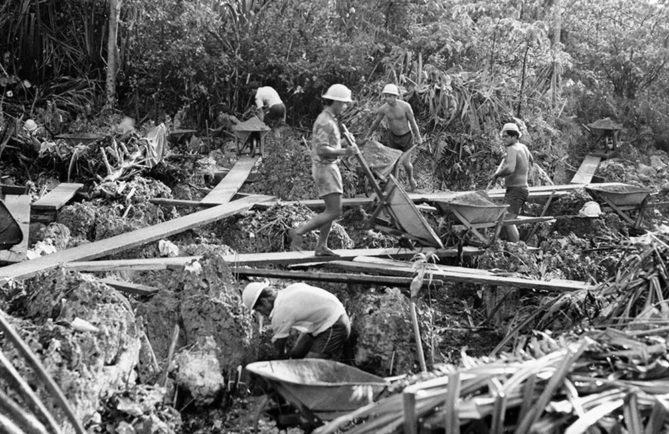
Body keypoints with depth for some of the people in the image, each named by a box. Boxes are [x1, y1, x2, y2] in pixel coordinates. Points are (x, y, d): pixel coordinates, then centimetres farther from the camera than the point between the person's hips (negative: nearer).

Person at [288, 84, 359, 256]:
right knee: (334, 212, -11)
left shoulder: (327, 119, 14)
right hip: (325, 169, -11)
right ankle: (298, 232, -7)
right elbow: (322, 150, -26)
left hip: (328, 167, 11)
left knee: (332, 210, 12)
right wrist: (345, 152, -23)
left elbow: (317, 143, 23)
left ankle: (321, 247, 15)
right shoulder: (326, 122, -19)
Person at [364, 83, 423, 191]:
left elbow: (412, 122, -11)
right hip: (393, 136, 3)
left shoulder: (405, 106, -23)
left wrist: (418, 137, -3)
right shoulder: (383, 109, -13)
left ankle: (411, 179, 30)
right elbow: (375, 123, 4)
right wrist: (367, 136, 13)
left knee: (406, 163, -1)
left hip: (406, 136, -3)